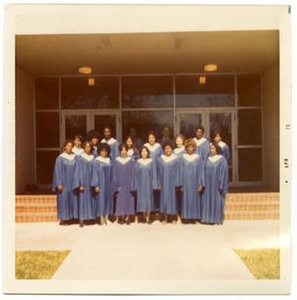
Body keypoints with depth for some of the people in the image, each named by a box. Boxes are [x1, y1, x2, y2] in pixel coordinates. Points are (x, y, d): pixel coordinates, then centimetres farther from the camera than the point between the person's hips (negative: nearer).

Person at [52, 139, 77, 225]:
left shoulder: (75, 157, 6)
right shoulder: (60, 158, -4)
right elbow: (57, 171, -7)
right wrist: (59, 184, -13)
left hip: (73, 183, 4)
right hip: (64, 182, -4)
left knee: (72, 199, 5)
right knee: (64, 199, -1)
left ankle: (70, 217, 14)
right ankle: (63, 218, 6)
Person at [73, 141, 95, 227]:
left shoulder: (93, 158, 8)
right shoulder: (80, 158, -3)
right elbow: (78, 171, -7)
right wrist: (80, 184, -14)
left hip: (91, 183, 4)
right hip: (83, 182, -4)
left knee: (90, 200, 7)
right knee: (82, 200, -2)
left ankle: (90, 217, 17)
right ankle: (82, 220, 1)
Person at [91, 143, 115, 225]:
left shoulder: (109, 161, 9)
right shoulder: (96, 161, -4)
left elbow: (111, 173, 12)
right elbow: (95, 173, -8)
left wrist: (112, 184, 7)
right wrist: (96, 185, -14)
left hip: (108, 184, 5)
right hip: (100, 183, -5)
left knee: (108, 200, 6)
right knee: (101, 199, -2)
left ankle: (106, 218, 13)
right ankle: (101, 219, 3)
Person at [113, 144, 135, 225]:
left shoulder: (131, 160, 1)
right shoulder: (116, 161, 2)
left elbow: (133, 173, 0)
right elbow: (114, 173, 2)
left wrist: (132, 184, -7)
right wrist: (116, 185, -6)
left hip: (129, 184, 0)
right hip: (120, 184, 0)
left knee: (128, 199, 3)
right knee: (120, 200, 3)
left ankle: (128, 218, 10)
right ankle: (122, 218, 11)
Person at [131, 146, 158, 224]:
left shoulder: (151, 161, 1)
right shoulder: (137, 162, 2)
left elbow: (154, 174, 0)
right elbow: (135, 174, 4)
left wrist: (154, 185, -6)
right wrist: (135, 186, -1)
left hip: (148, 184, -1)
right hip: (140, 184, 1)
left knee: (148, 199, 2)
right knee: (142, 200, 3)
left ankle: (148, 217, 10)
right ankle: (144, 217, 14)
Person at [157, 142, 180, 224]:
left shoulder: (175, 159, -2)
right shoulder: (160, 159, 3)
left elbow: (177, 172, -2)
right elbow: (159, 172, 4)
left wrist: (177, 183, -7)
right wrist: (159, 183, 0)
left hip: (172, 182, -1)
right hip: (164, 182, 1)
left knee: (173, 198, 4)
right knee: (164, 198, 4)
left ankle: (173, 217, 14)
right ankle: (164, 218, 11)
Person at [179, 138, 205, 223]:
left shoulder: (198, 158, 2)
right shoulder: (182, 158, 4)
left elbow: (201, 171, 1)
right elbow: (181, 171, 3)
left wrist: (201, 184, -5)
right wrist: (181, 184, -4)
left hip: (195, 183, 0)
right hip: (185, 182, 0)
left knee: (195, 199, 4)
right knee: (186, 199, 3)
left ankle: (194, 216, 14)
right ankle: (186, 216, 12)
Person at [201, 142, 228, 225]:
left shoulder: (222, 159, -5)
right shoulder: (208, 159, 9)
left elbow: (223, 173, -9)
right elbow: (205, 172, 10)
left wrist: (221, 186, -14)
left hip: (217, 185, -4)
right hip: (208, 185, 5)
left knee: (217, 202, 1)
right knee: (207, 201, 5)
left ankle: (217, 219, 11)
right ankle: (208, 218, 14)